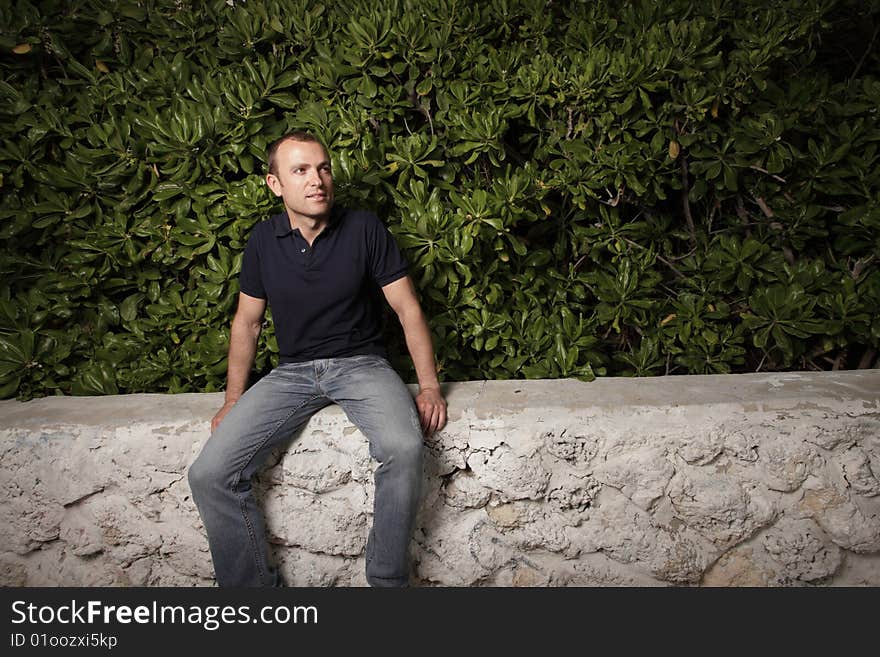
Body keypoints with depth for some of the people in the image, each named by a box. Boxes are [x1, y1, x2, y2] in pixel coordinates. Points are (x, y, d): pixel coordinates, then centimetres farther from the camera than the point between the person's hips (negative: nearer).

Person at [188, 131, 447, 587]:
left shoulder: (364, 229, -4)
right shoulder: (263, 240, 4)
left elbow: (408, 309, -2)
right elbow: (247, 322, 13)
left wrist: (429, 387, -9)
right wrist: (233, 401, 8)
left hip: (361, 362, -2)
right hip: (292, 371, 3)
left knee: (403, 447, -34)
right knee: (209, 473, -17)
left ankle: (386, 580, -13)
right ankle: (253, 586, 1)